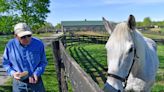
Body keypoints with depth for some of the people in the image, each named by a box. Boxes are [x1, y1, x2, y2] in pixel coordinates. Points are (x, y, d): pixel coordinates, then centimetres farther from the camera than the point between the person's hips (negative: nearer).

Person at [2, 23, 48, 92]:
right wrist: (12, 73, -15)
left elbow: (43, 62, -3)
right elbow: (5, 62, 3)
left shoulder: (39, 44, -11)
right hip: (18, 83, 0)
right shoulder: (10, 45, -10)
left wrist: (36, 74, -19)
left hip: (35, 81, 0)